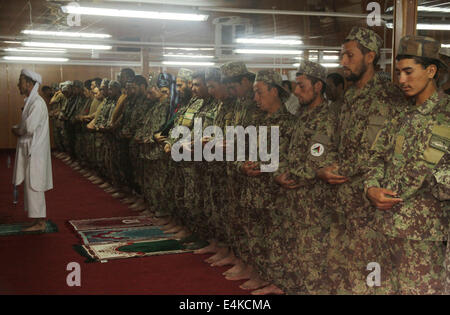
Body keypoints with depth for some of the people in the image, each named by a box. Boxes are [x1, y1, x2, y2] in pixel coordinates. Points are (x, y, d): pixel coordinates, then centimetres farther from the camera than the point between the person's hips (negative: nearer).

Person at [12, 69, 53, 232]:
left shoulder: (37, 103, -17)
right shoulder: (30, 101, 15)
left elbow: (29, 127, -25)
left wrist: (17, 130, -5)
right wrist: (18, 129, 0)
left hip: (35, 152, -10)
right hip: (29, 150, 10)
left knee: (34, 186, -5)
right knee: (31, 186, 13)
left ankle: (40, 223, 2)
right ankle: (39, 220, 19)